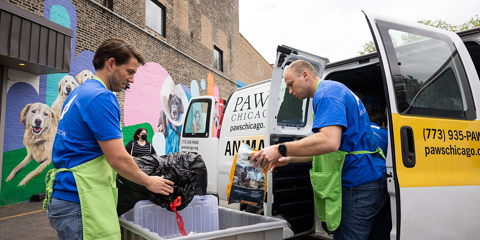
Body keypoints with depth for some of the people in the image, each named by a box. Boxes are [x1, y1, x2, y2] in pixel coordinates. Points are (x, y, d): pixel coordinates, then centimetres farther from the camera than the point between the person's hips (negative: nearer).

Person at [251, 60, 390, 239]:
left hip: (357, 183, -11)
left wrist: (281, 150, -27)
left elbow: (329, 142, -31)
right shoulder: (333, 90, 20)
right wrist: (289, 159, 17)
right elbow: (323, 148, 23)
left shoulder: (326, 93, -13)